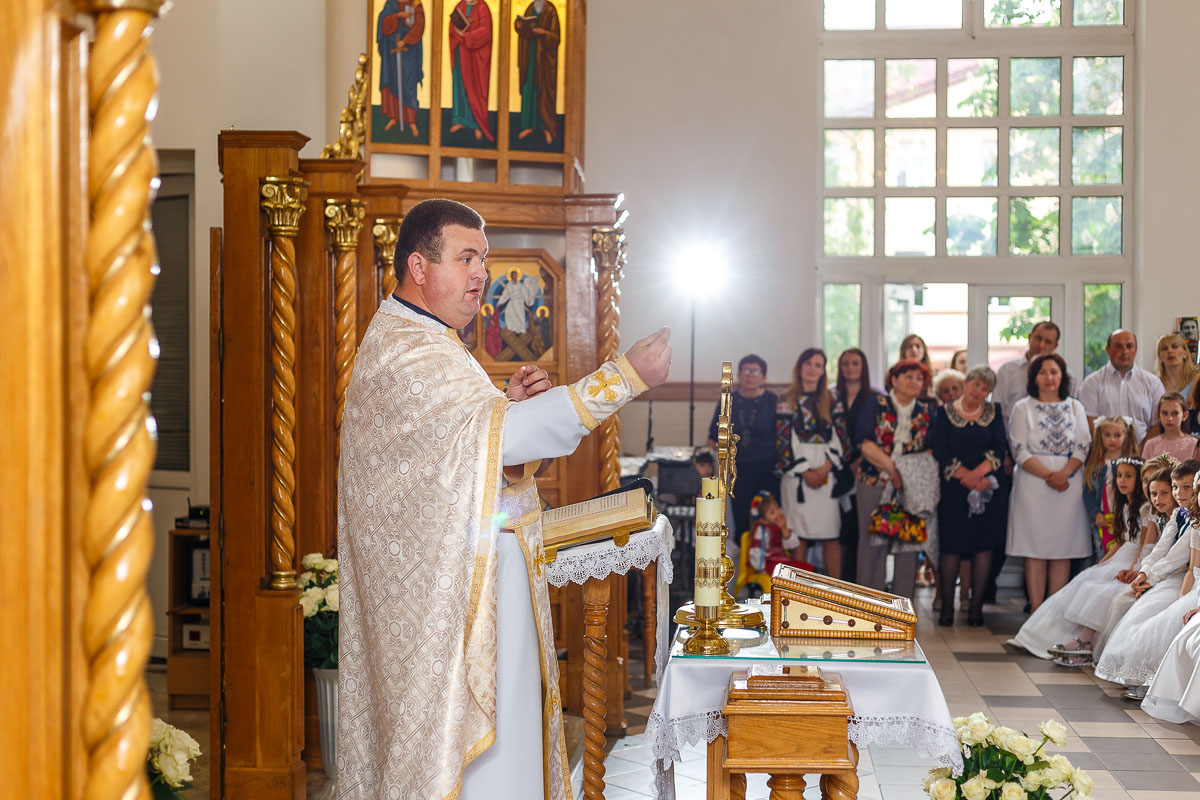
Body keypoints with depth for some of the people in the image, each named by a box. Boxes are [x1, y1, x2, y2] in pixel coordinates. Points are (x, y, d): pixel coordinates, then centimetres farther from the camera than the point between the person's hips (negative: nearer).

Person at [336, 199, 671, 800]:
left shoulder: (429, 344, 18)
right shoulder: (402, 354, -18)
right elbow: (499, 433, -29)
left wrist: (510, 406, -1)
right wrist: (626, 377, -31)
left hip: (477, 576, 11)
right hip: (457, 587, -11)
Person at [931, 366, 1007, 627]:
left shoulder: (994, 414, 9)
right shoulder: (946, 413, 3)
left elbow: (1000, 448, -2)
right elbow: (941, 452, -4)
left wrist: (979, 472, -17)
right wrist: (967, 477, -13)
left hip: (987, 487, 2)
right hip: (953, 488, -2)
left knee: (983, 546, 0)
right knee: (951, 546, -3)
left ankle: (976, 606, 6)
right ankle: (947, 607, 5)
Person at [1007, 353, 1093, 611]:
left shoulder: (1075, 407, 12)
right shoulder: (1023, 408, 5)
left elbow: (1083, 447, 4)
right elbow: (1019, 450, -3)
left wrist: (1063, 474, -13)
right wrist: (1047, 475, -15)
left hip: (1068, 485, 2)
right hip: (1032, 485, -2)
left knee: (1063, 550, 2)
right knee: (1035, 549, -4)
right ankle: (1036, 612, -1)